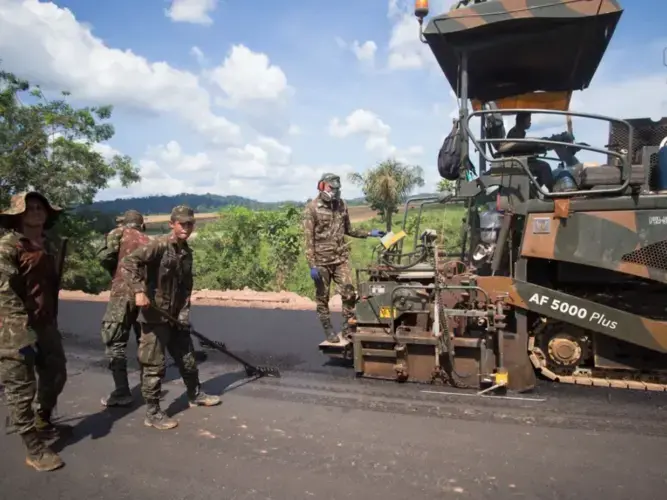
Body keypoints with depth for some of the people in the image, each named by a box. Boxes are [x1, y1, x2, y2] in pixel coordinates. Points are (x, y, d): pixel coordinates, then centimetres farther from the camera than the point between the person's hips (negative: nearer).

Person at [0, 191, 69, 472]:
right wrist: (24, 330, -23)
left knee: (55, 376, 21)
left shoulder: (50, 246, 11)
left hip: (46, 325, 8)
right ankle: (34, 450, 13)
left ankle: (43, 423, 45)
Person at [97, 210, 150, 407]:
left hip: (123, 293, -5)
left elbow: (104, 257, -7)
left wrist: (116, 269, 11)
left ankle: (122, 393, -4)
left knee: (115, 342, 0)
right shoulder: (148, 241, 15)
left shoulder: (118, 233, 4)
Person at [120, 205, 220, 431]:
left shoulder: (187, 252, 10)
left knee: (187, 357, 19)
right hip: (154, 315, -8)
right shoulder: (158, 245, -14)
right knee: (154, 365, 1)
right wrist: (139, 291, -29)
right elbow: (127, 263, -22)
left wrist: (184, 313, 2)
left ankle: (195, 394, 38)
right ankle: (152, 413, 14)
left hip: (176, 316, 8)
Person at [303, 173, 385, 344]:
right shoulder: (312, 208, -9)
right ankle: (328, 330, 19)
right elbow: (309, 238, -11)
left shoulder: (342, 205, 6)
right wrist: (312, 265, -16)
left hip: (341, 258, 4)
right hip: (321, 260, -4)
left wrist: (369, 233, 9)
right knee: (322, 297, 6)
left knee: (349, 293, 0)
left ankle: (348, 327, 15)